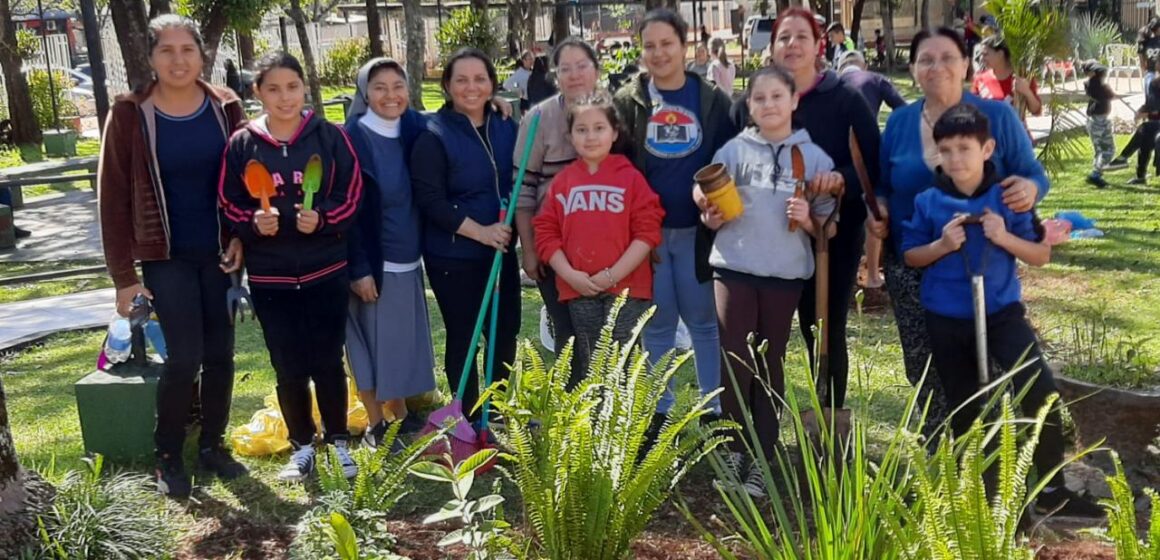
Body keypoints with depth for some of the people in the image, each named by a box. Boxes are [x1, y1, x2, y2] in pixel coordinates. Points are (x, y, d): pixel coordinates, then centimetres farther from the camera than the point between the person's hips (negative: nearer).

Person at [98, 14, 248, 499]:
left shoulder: (226, 109, -1)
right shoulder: (130, 116, -7)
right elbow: (113, 198, -5)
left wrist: (242, 237, -8)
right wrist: (123, 275, -7)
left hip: (219, 253, 3)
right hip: (166, 258, -3)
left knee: (220, 354, 8)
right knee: (184, 358, -7)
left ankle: (212, 445, 26)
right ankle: (168, 456, 13)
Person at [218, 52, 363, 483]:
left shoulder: (330, 137, -4)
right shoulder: (241, 145, -1)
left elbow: (352, 196, -2)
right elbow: (228, 206, 4)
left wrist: (323, 219, -19)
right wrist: (253, 223, -16)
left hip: (325, 272, -1)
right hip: (270, 278, 1)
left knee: (328, 363, 9)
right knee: (289, 369, 9)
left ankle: (339, 442, 26)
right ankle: (302, 447, 26)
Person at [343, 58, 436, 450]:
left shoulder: (415, 130, 3)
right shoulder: (352, 139, -13)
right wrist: (359, 269, -18)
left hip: (407, 259, 6)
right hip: (371, 261, -6)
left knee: (403, 340, 15)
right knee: (372, 341, 5)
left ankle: (400, 414, 31)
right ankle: (375, 425, 19)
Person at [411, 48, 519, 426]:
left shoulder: (505, 128, 6)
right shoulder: (433, 135, -11)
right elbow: (429, 200, -17)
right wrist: (479, 231, -22)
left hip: (501, 250, 6)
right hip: (453, 256, -5)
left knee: (506, 331, 14)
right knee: (463, 338, 4)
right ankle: (470, 421, 18)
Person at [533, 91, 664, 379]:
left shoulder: (631, 177, 0)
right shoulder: (562, 181, 8)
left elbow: (647, 232, -6)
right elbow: (546, 233, 5)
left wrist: (613, 275, -12)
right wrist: (570, 275, -8)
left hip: (627, 288, -2)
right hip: (579, 291, 3)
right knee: (586, 368, 10)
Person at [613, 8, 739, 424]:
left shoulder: (713, 100, 2)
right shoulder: (627, 101, 2)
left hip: (698, 231, 0)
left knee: (705, 322, 8)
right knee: (657, 325, 9)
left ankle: (715, 409, 20)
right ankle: (658, 411, 21)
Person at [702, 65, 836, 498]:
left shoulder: (815, 157, 3)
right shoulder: (734, 150, 3)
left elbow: (826, 227, 6)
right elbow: (711, 216, 6)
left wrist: (808, 219, -14)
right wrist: (712, 216, -16)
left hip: (786, 274, 0)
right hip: (734, 268, 0)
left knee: (770, 366, 8)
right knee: (736, 363, 1)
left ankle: (762, 461, 16)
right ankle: (734, 451, 17)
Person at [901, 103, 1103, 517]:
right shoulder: (928, 202, -6)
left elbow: (1041, 255, -2)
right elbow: (909, 257, 1)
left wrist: (1004, 238, -20)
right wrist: (942, 245, -17)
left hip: (1001, 311, -1)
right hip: (946, 320, 1)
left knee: (1041, 390, -16)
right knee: (963, 409, 11)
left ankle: (1051, 490, -1)